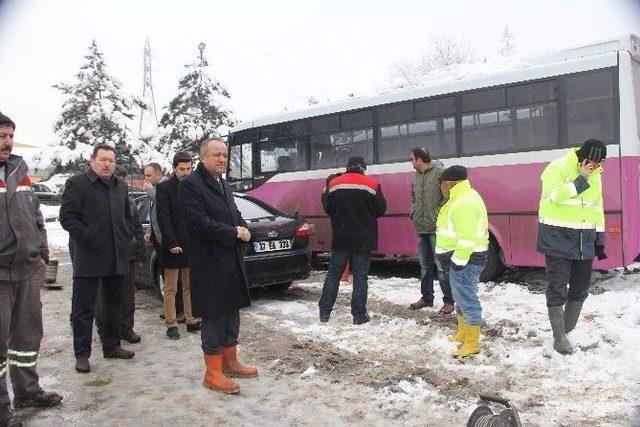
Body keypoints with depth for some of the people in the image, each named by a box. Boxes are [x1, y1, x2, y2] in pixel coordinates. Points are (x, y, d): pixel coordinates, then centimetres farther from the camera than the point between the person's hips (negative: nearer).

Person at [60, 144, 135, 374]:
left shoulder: (120, 186, 14)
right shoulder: (76, 183, -5)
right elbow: (67, 217, -9)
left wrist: (127, 236, 9)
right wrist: (87, 238, -16)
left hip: (117, 257, 7)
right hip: (88, 258, -6)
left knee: (114, 303, 15)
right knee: (83, 308, 1)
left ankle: (112, 346, 28)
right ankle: (82, 354, 11)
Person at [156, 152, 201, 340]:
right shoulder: (164, 187, -4)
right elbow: (163, 218, -9)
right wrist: (172, 244, -16)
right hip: (173, 246, -4)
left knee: (190, 288, 12)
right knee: (170, 289, 4)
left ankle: (192, 321, 20)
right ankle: (171, 324, 11)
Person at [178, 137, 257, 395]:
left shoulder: (223, 185, 16)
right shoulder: (190, 185, -12)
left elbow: (235, 215, 20)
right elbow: (199, 223, -22)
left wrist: (243, 230, -3)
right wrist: (234, 233, -16)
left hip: (232, 262, 9)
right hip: (209, 264, -9)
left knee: (231, 313, 15)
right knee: (214, 316, -1)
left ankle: (229, 361, 29)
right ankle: (213, 373, 10)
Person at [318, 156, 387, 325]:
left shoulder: (333, 184, 0)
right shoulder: (372, 185, -5)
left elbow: (327, 207, 6)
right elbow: (381, 209, 1)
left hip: (340, 238, 2)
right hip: (364, 240, -2)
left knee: (333, 274, 11)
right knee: (360, 276, 4)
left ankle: (324, 311, 13)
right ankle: (359, 314, 6)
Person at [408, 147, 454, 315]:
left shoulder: (440, 172, -12)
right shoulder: (416, 176, 11)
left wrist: (439, 215, -16)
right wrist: (413, 212, 8)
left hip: (437, 228, -7)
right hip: (421, 229, 8)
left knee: (441, 266, -3)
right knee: (425, 266, 16)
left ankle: (449, 301, 8)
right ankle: (427, 297, 29)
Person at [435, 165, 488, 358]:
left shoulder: (465, 203, -22)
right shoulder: (459, 198, 14)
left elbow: (467, 237, -27)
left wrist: (458, 261, -24)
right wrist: (453, 258, 19)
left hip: (465, 260, -11)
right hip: (459, 258, 11)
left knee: (467, 299, -5)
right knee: (460, 297, 20)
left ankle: (472, 343, 2)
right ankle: (462, 333, 33)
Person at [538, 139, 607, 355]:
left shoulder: (594, 175, 11)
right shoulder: (557, 168, -11)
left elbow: (597, 208, 17)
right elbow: (555, 195, -27)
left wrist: (599, 239, 16)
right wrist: (581, 180, -25)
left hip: (584, 241, 7)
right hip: (558, 239, -7)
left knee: (580, 289, 13)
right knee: (557, 289, -4)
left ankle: (567, 330, 28)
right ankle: (559, 339, 5)